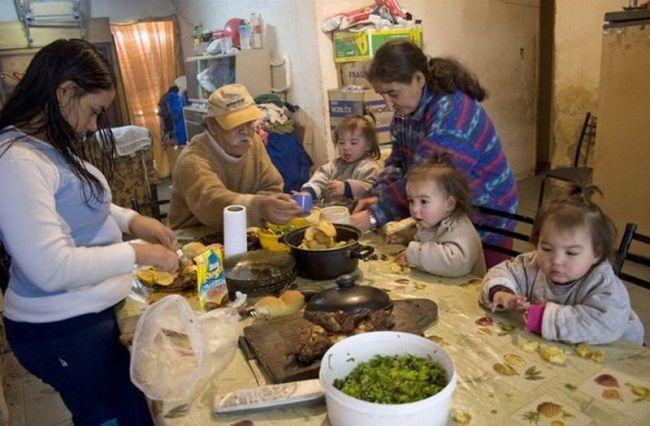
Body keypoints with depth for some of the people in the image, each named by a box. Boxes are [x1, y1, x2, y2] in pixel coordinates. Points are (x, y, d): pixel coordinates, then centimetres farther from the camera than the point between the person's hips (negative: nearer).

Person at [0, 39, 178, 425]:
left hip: (95, 310, 9)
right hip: (63, 329, -9)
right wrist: (138, 253, -20)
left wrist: (131, 220, 3)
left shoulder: (52, 146, 5)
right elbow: (51, 268, -29)